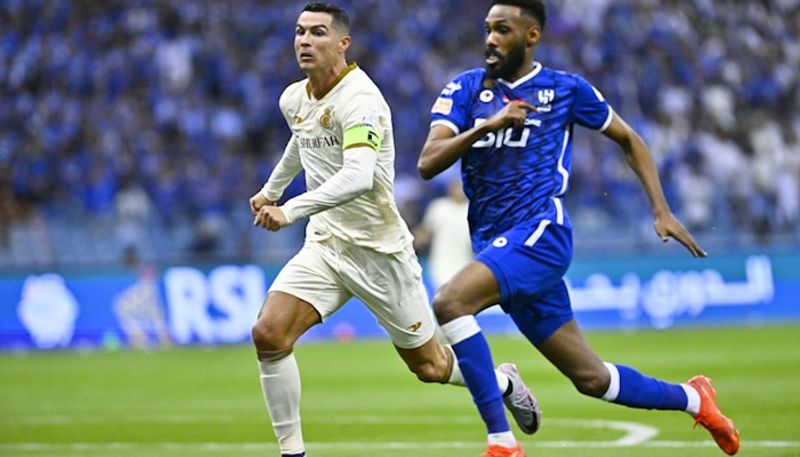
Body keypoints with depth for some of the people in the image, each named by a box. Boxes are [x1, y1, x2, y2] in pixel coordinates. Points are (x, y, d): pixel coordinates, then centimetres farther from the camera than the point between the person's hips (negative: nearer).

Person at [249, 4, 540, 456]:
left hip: (379, 249, -6)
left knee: (428, 365, 8)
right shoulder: (293, 99, 3)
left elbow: (357, 177, -38)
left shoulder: (360, 99, -22)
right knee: (269, 334, -16)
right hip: (324, 245, 6)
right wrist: (270, 190, 42)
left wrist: (291, 210, -47)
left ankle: (503, 382, 39)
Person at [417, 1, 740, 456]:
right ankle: (692, 398, 33)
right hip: (497, 246, 4)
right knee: (591, 377, 8)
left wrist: (662, 212, 9)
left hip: (540, 232, -4)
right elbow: (428, 163, -4)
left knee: (450, 302, -29)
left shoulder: (566, 89, 3)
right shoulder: (466, 89, 8)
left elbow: (629, 140, 16)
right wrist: (487, 125, -17)